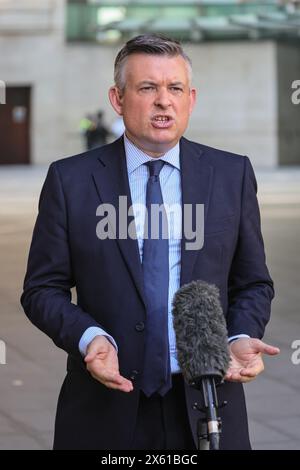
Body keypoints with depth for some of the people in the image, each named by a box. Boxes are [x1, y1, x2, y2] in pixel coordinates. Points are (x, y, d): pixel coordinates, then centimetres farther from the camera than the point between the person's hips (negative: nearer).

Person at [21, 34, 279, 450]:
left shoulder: (233, 174, 4)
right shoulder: (71, 180, -1)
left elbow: (253, 284, 9)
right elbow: (43, 289, 1)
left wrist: (241, 337, -10)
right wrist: (89, 337, -17)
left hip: (206, 405, 1)